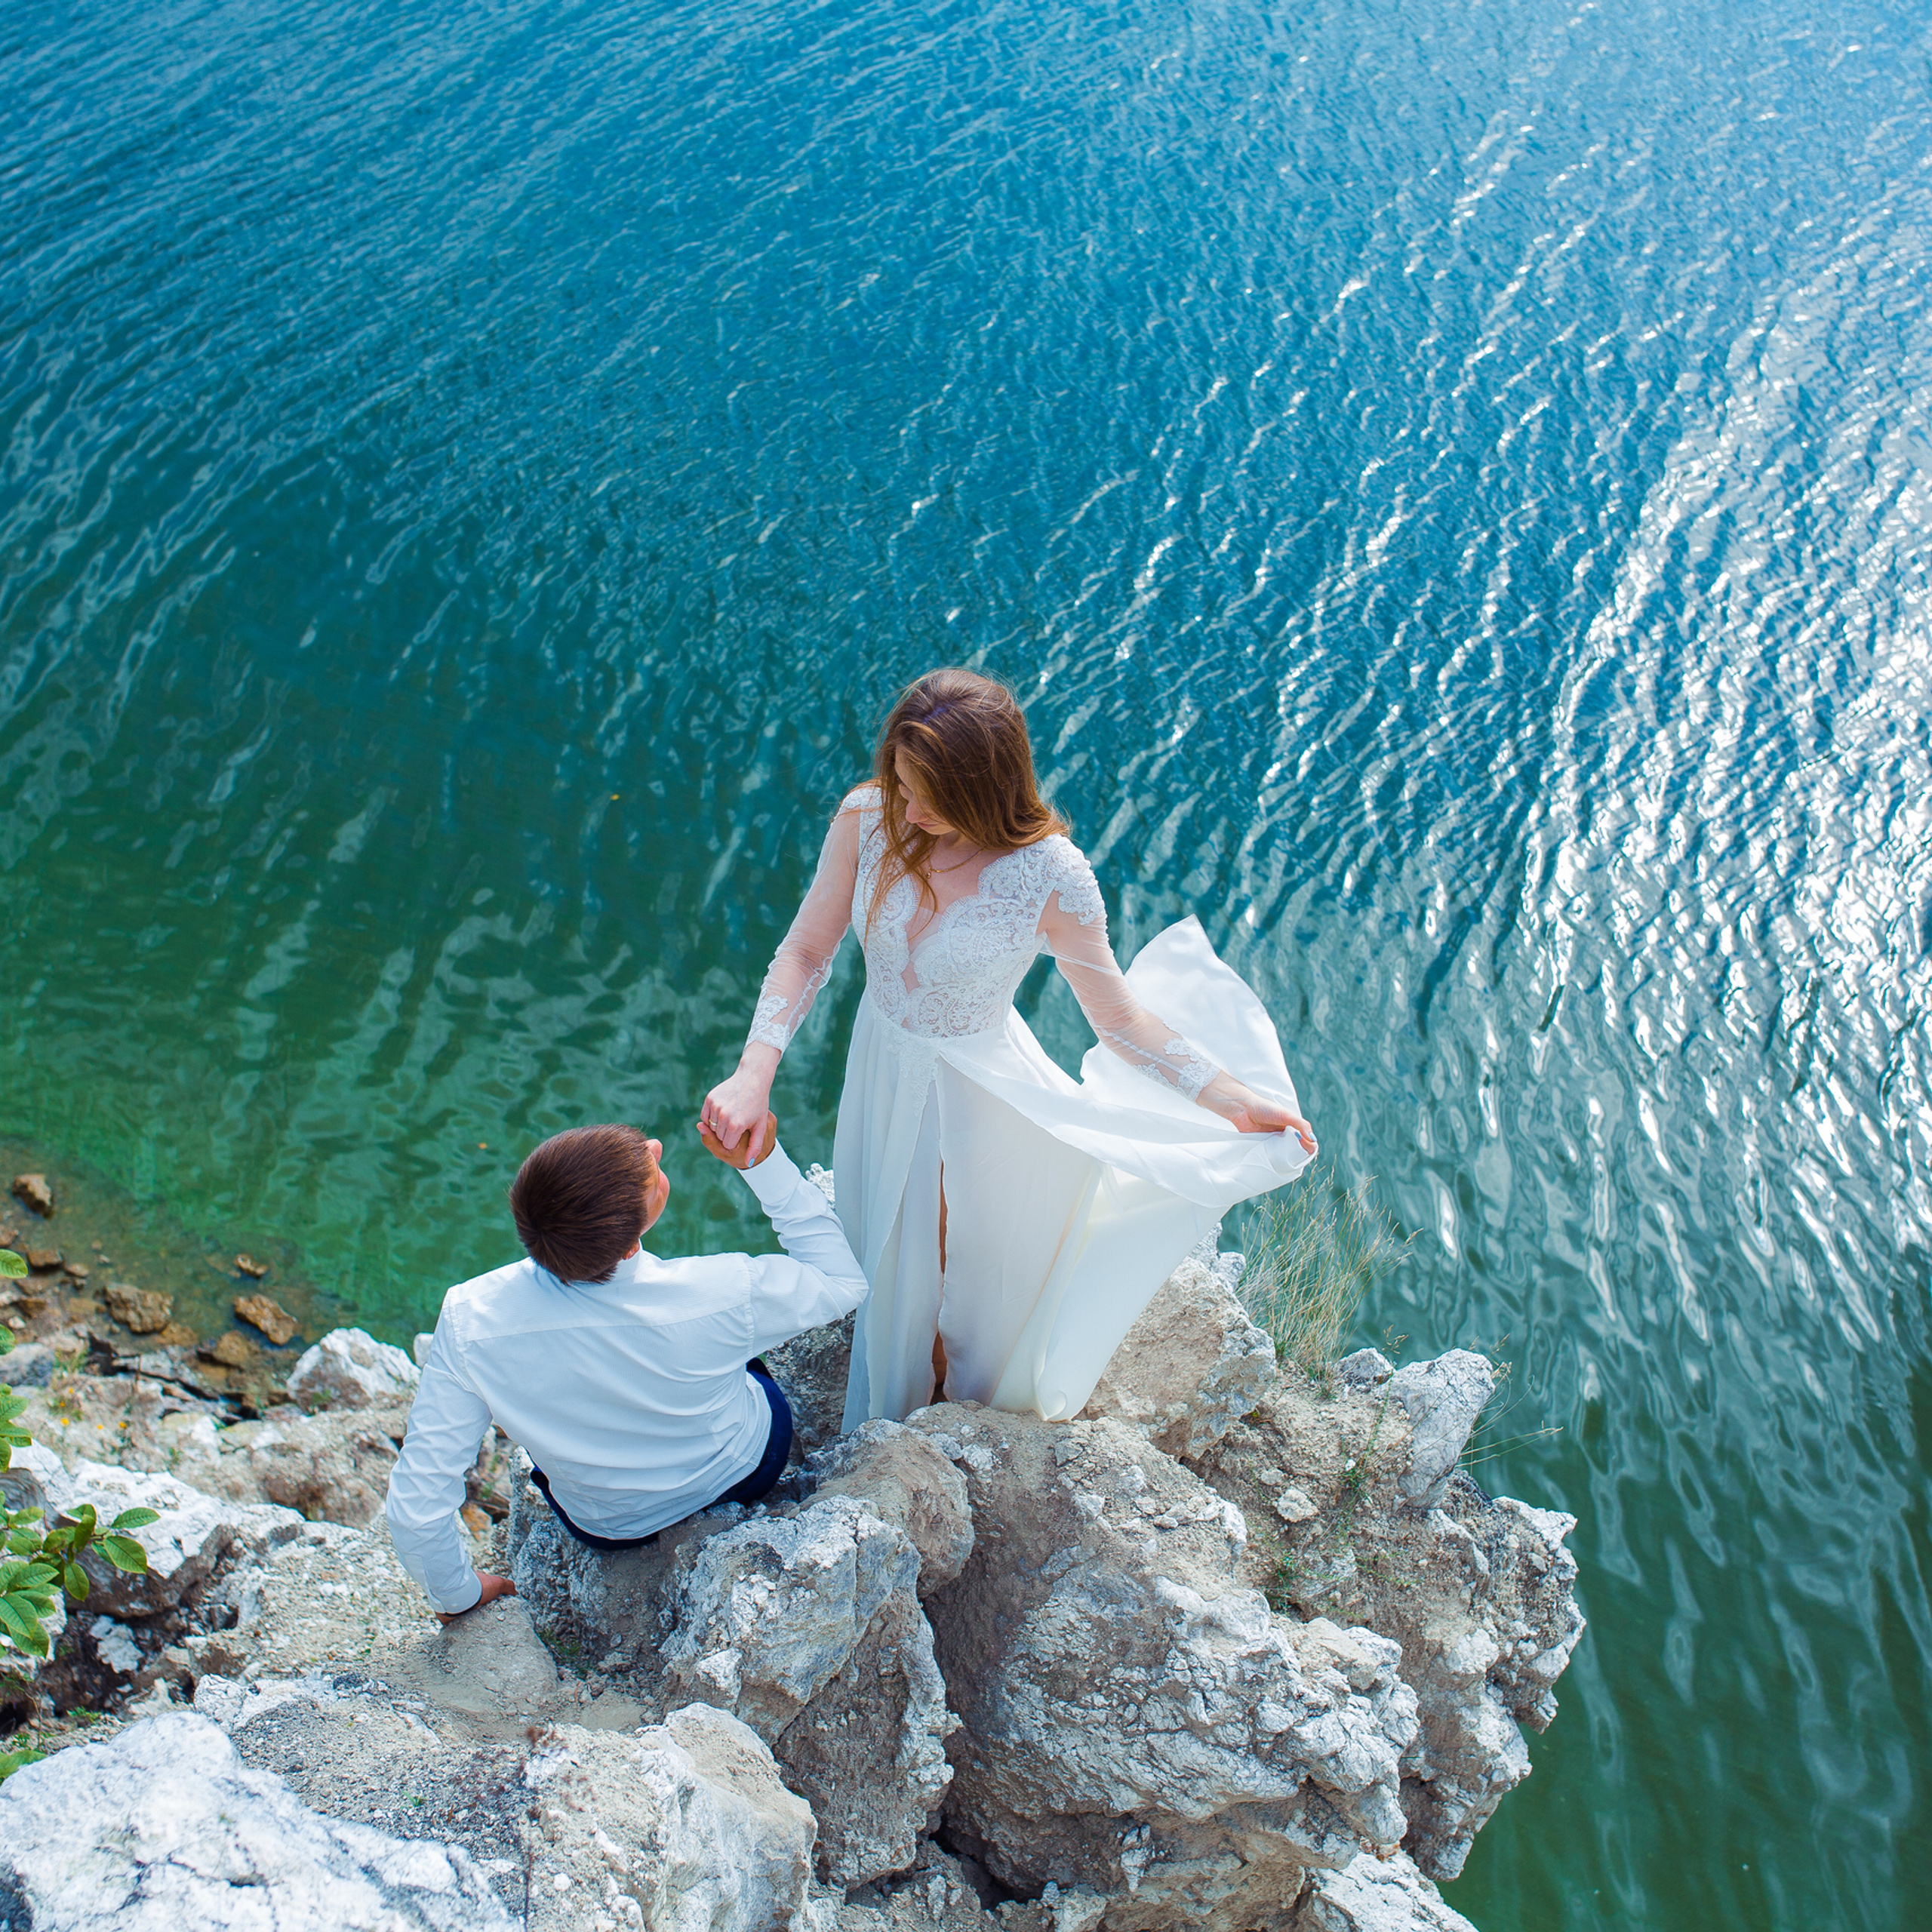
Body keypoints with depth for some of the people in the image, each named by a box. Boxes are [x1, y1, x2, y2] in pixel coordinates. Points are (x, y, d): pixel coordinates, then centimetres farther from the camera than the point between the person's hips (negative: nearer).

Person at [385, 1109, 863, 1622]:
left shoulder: (471, 1322, -37)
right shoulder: (726, 1296, -40)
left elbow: (415, 1507, -27)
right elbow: (843, 1281, -18)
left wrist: (457, 1593, -6)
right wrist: (765, 1160, -27)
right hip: (749, 1473, 0)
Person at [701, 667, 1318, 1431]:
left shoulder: (1050, 877, -29)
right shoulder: (868, 818, -21)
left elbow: (1117, 1013, -19)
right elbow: (806, 951, -15)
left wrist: (1227, 1096, -27)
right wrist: (753, 1074, -27)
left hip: (981, 1091, -3)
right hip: (884, 1073, 3)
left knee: (973, 1261, 23)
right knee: (893, 1258, 27)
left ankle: (973, 1391, 59)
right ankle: (897, 1407, 61)